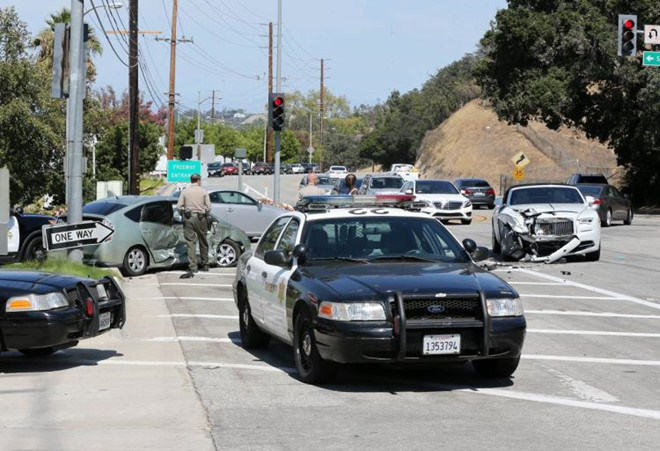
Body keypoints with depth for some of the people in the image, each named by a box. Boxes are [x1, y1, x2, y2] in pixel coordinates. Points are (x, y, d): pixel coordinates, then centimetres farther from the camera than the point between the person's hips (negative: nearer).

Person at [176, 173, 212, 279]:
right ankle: (205, 265, 24)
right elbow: (208, 207, -3)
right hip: (200, 218, 0)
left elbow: (179, 206, 0)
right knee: (203, 242, 15)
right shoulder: (203, 192, 0)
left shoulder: (185, 192, 3)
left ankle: (192, 268, -13)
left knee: (190, 243, -3)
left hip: (188, 218, 0)